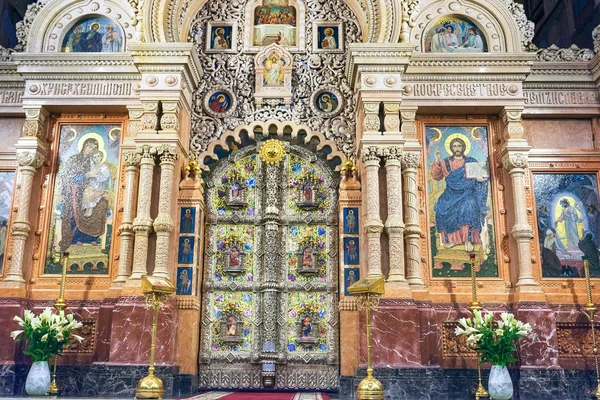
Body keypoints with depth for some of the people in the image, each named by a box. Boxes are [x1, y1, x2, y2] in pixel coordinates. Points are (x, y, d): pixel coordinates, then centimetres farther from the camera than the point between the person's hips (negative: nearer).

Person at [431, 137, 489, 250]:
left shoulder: (471, 161, 12)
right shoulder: (445, 162, 14)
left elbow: (479, 177, 12)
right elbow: (436, 177, 7)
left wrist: (480, 178, -12)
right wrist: (437, 161, -5)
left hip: (467, 193, -2)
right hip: (452, 194, 2)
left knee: (468, 206, -33)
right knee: (442, 208, -26)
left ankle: (468, 239, -31)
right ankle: (451, 238, -17)